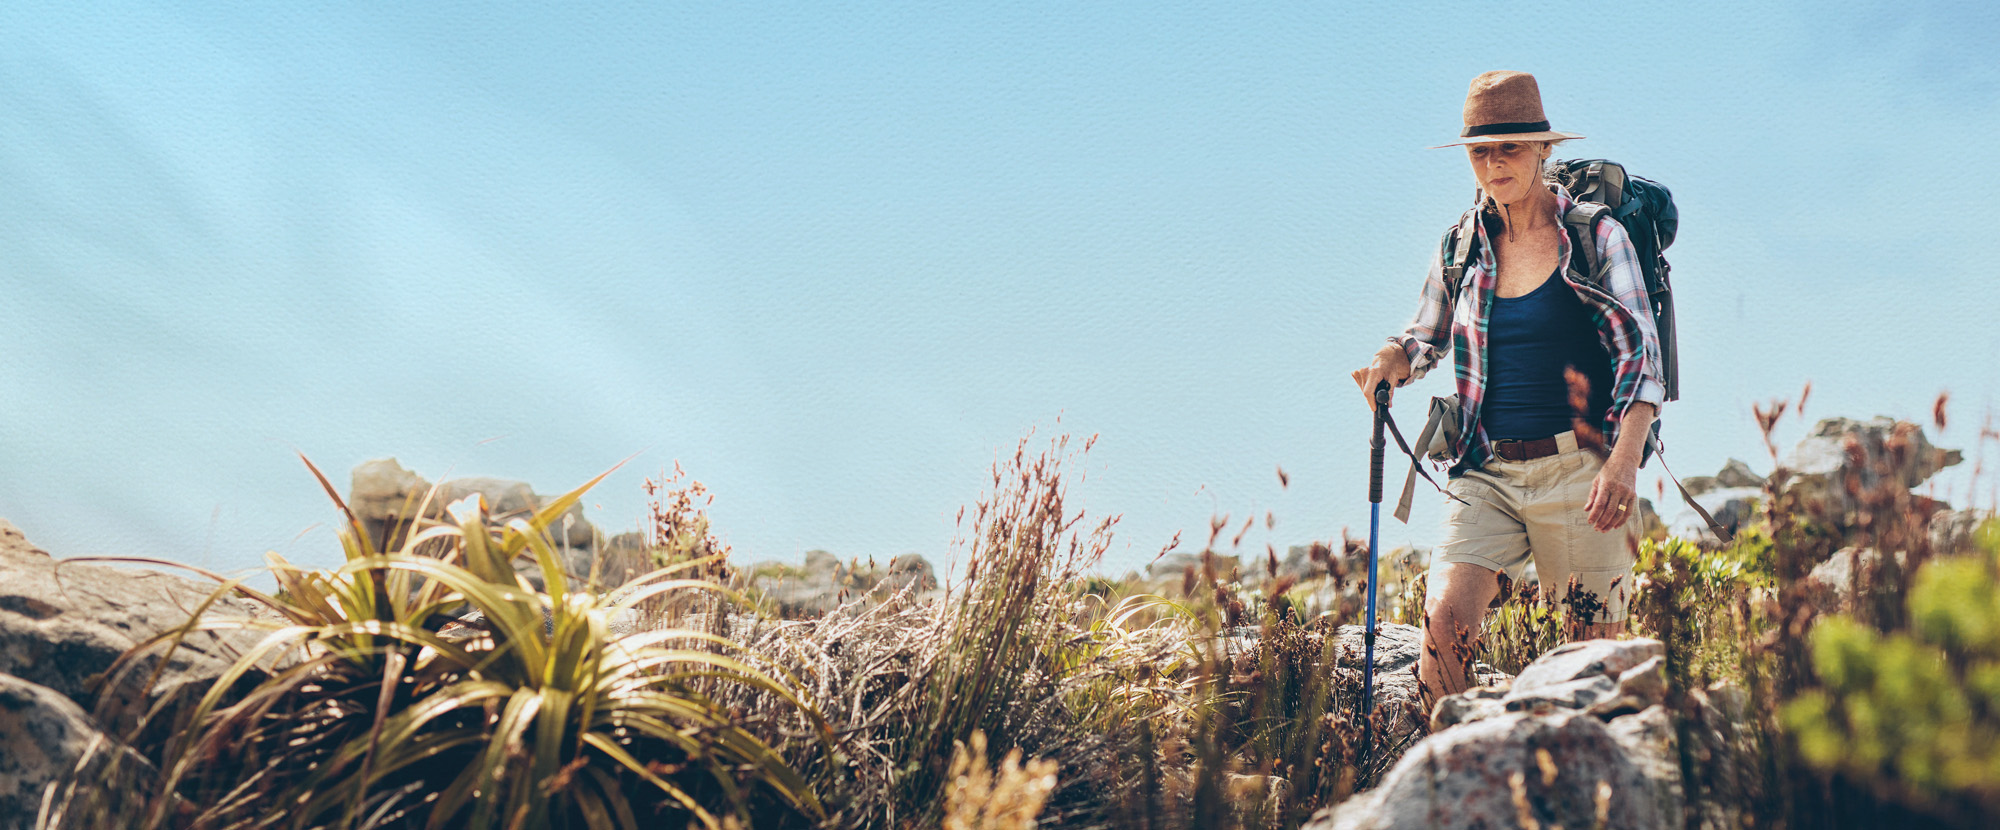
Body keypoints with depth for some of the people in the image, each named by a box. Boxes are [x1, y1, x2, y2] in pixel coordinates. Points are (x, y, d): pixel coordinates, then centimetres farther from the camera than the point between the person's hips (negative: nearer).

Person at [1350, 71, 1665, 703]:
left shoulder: (1595, 238, 0)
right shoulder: (1462, 247, 11)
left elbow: (1642, 355, -7)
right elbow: (1425, 338, 26)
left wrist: (1624, 461, -22)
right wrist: (1390, 362, 0)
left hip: (1578, 471, -3)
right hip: (1487, 472, 3)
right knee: (1442, 628, -17)